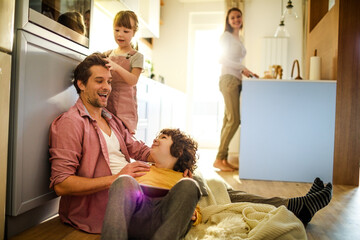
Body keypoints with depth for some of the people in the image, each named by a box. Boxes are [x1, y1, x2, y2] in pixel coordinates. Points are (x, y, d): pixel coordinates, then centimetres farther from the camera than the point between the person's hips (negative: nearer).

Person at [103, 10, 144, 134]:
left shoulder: (136, 56, 1)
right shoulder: (108, 54, 15)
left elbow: (133, 80, -14)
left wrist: (116, 67, -29)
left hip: (125, 104, -4)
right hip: (107, 102, 4)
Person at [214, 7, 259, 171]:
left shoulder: (238, 39, 25)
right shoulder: (226, 36, 0)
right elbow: (222, 59, -9)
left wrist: (246, 73, 12)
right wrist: (242, 68, -12)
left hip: (236, 81, 8)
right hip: (228, 79, -8)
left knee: (228, 120, 4)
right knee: (234, 120, -14)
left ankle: (223, 159, 6)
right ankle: (219, 159, -9)